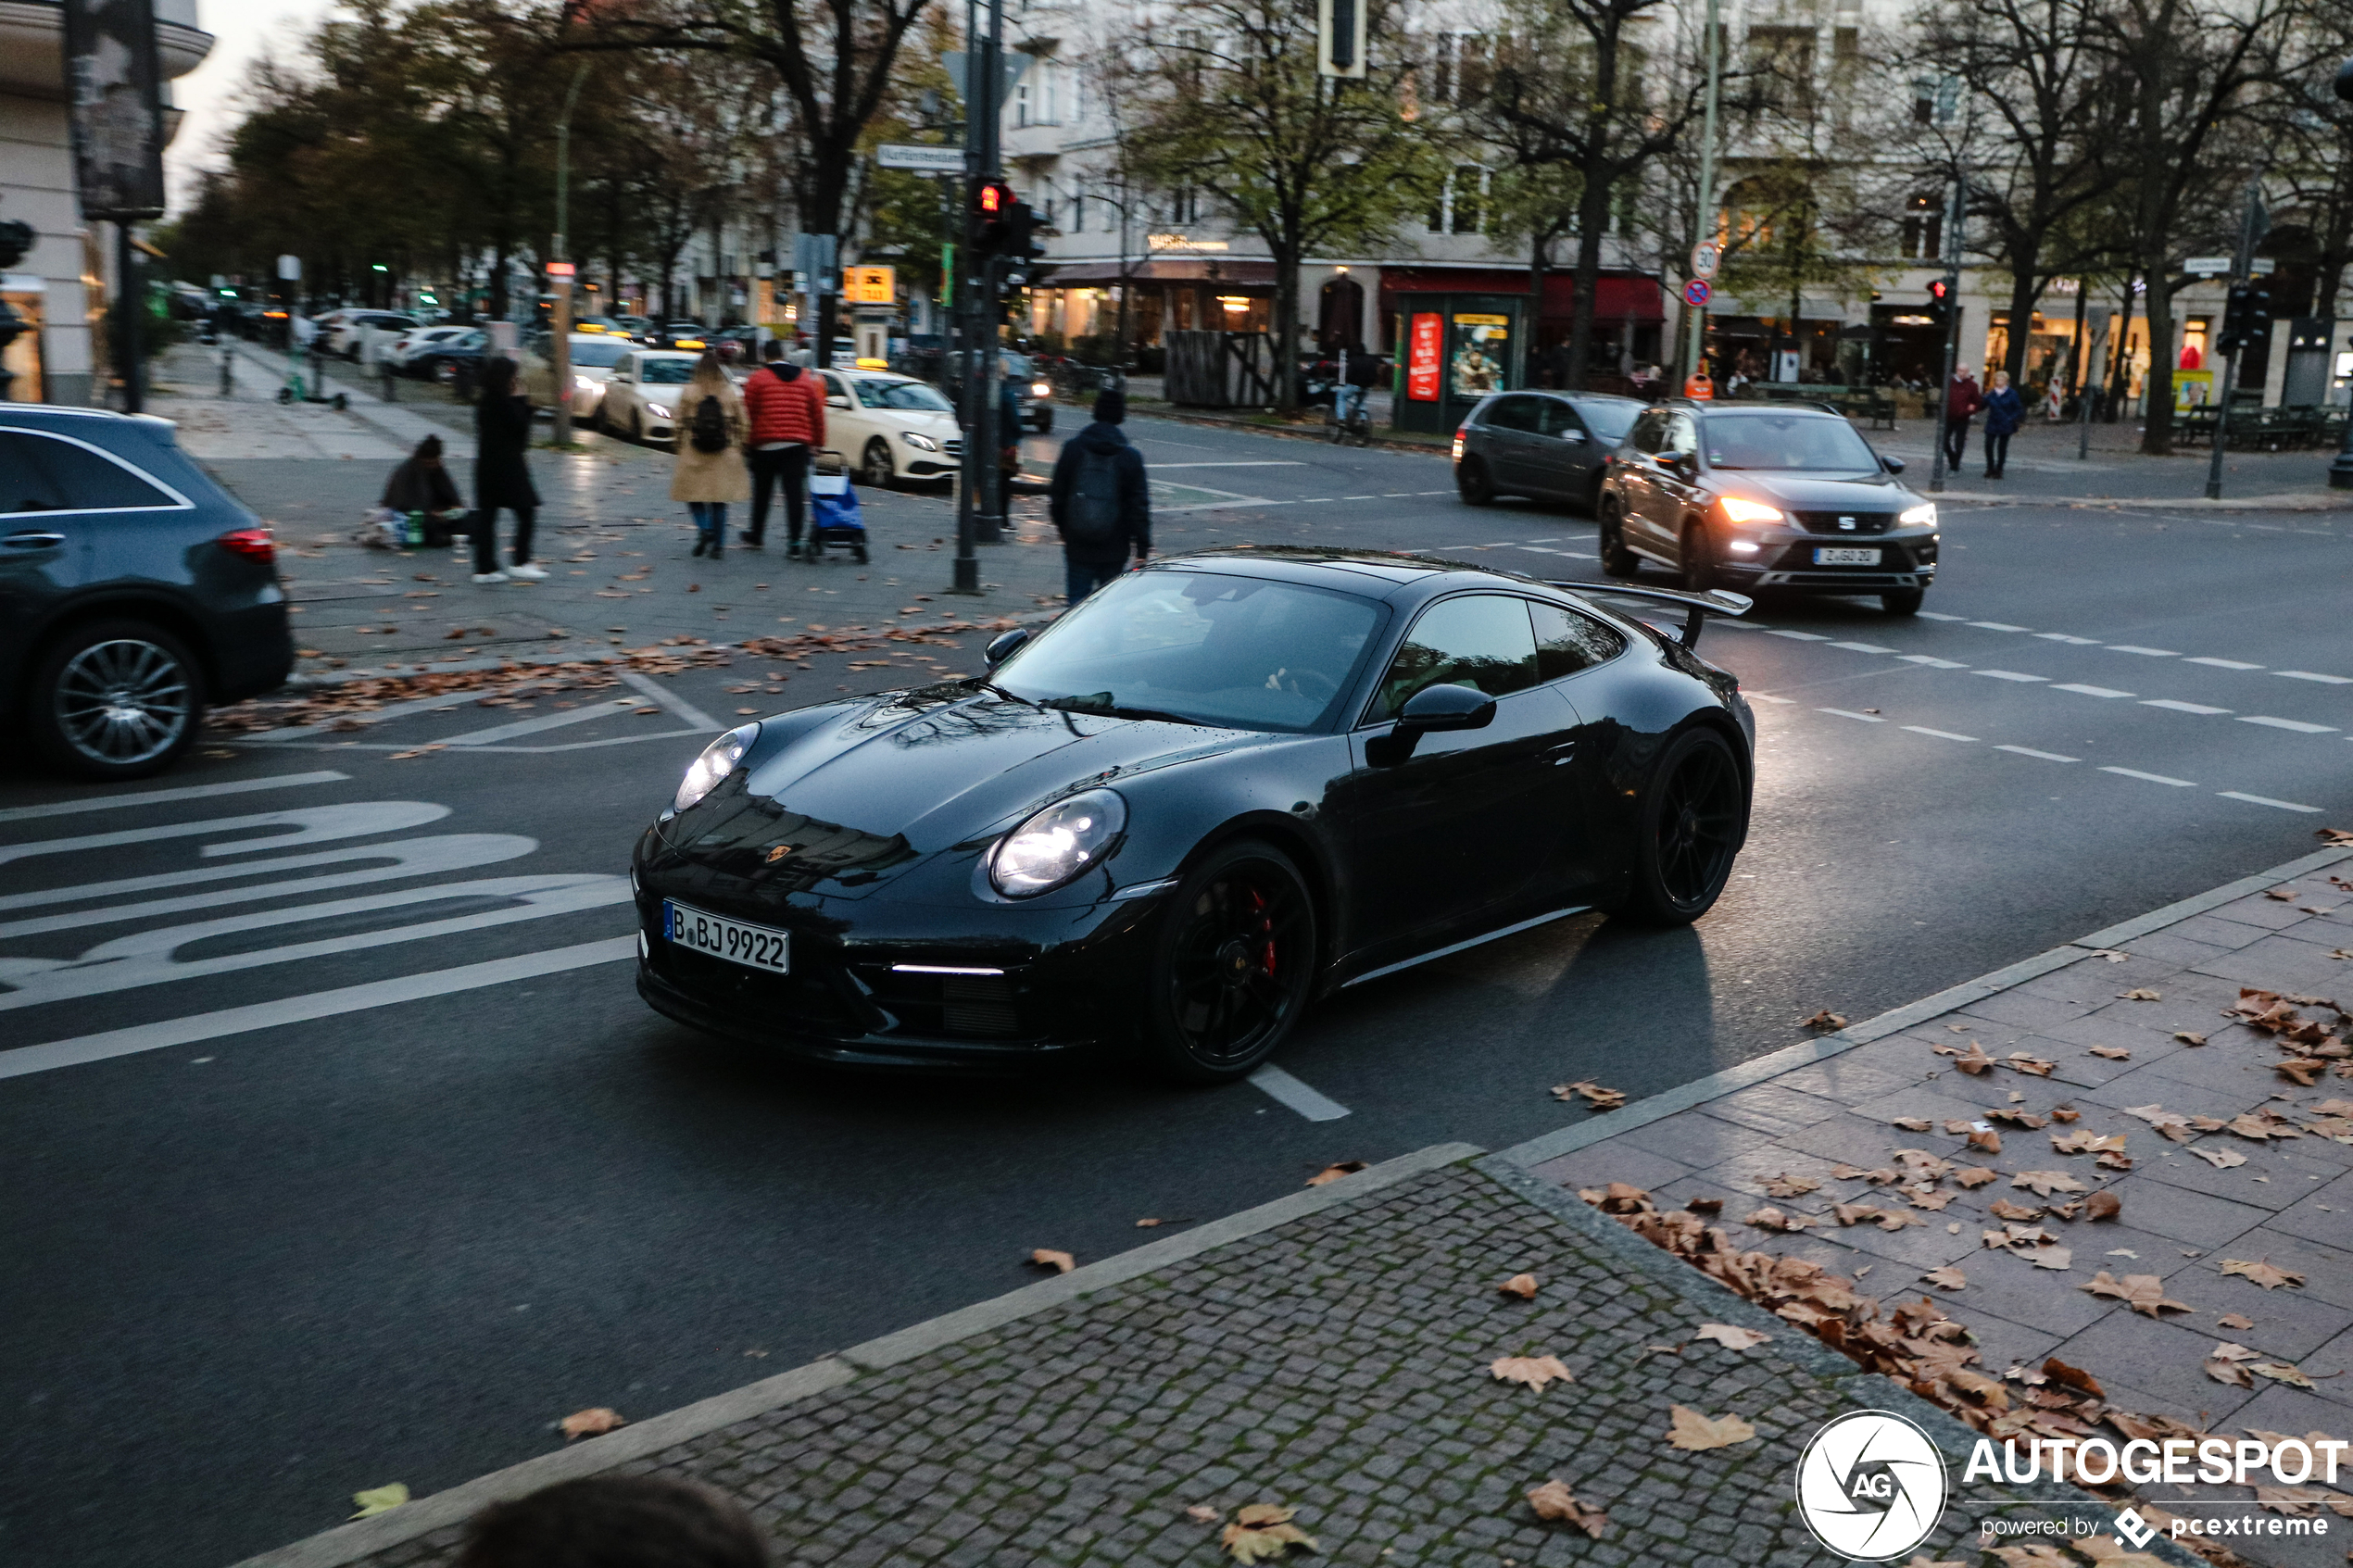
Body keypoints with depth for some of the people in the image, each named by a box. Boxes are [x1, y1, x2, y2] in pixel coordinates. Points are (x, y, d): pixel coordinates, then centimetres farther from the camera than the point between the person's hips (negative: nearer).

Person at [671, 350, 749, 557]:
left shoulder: (689, 392, -4)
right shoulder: (732, 393, 0)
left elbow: (680, 424, -1)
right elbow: (739, 424, 3)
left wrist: (679, 448, 10)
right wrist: (738, 448, 14)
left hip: (694, 454, -2)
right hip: (724, 455, 2)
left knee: (693, 495, 10)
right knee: (719, 500, 8)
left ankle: (704, 529, -12)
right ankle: (717, 542, 7)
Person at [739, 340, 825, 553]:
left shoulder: (757, 379, -2)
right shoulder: (806, 379, 8)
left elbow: (748, 414, -2)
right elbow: (817, 414, 9)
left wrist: (746, 443, 5)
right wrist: (817, 442, 15)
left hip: (765, 445, -1)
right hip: (798, 445, 1)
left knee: (762, 492, 14)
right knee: (795, 493, -2)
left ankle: (756, 536, 28)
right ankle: (794, 543, -9)